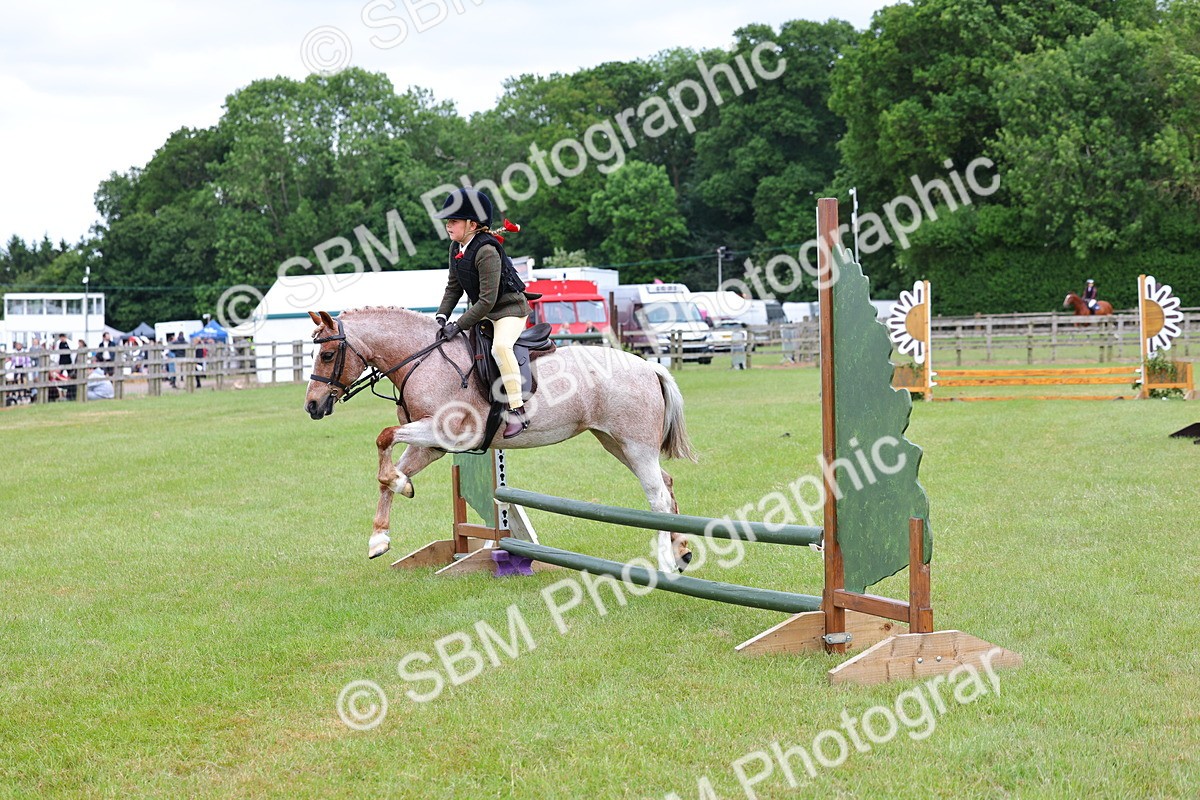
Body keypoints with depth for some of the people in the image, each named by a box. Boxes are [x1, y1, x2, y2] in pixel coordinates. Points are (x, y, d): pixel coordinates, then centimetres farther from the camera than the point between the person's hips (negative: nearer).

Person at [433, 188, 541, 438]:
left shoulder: (486, 251, -26)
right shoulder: (456, 248, 2)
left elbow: (487, 300, -27)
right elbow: (454, 286, 12)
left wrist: (459, 325, -26)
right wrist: (442, 315, -3)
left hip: (510, 309, -10)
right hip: (483, 311, 10)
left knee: (500, 345, -35)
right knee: (452, 339, 13)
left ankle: (517, 411, -33)